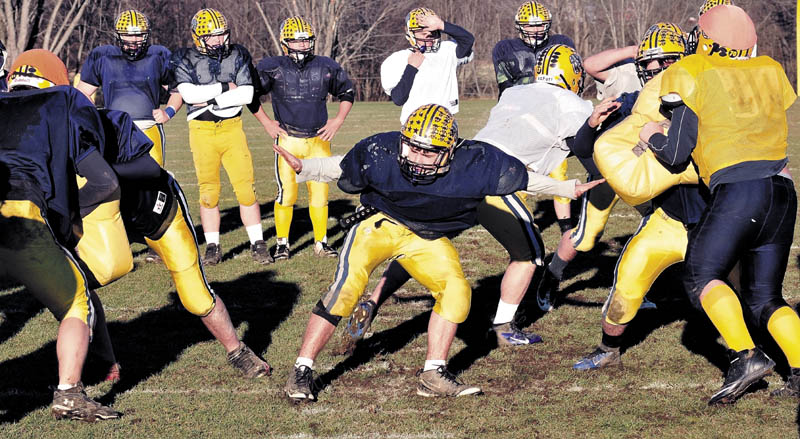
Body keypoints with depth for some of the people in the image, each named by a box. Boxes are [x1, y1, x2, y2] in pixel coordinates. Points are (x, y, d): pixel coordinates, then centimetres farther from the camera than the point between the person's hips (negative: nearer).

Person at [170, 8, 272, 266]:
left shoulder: (237, 56, 6)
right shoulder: (185, 59, 1)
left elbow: (246, 94, -6)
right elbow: (189, 94, -15)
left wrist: (210, 100, -12)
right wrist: (224, 87, -11)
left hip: (232, 128, 1)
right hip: (201, 131, -1)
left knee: (246, 188, -5)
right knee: (208, 193, 2)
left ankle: (258, 245, 3)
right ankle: (212, 248, 12)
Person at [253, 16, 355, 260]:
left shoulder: (326, 67, 5)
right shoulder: (273, 68, -3)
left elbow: (347, 92, 19)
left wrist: (338, 121, 8)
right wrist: (266, 122, 3)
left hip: (319, 140, 2)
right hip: (288, 140, -2)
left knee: (320, 193, 4)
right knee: (286, 193, -5)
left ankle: (321, 243, 16)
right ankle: (282, 244, 8)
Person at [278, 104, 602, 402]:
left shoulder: (473, 163, -23)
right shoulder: (379, 153, -23)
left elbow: (522, 177, -9)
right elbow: (340, 169, -4)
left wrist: (570, 189, -7)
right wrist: (301, 168, -15)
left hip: (428, 239, 3)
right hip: (381, 223, -3)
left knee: (457, 290, -14)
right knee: (348, 284, -23)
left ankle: (433, 376, -2)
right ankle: (302, 370, -16)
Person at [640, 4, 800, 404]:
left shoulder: (690, 75, 5)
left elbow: (676, 157, 4)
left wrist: (652, 137, 23)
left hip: (738, 187, -6)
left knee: (701, 277, 4)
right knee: (763, 298, 14)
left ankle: (745, 356, -15)